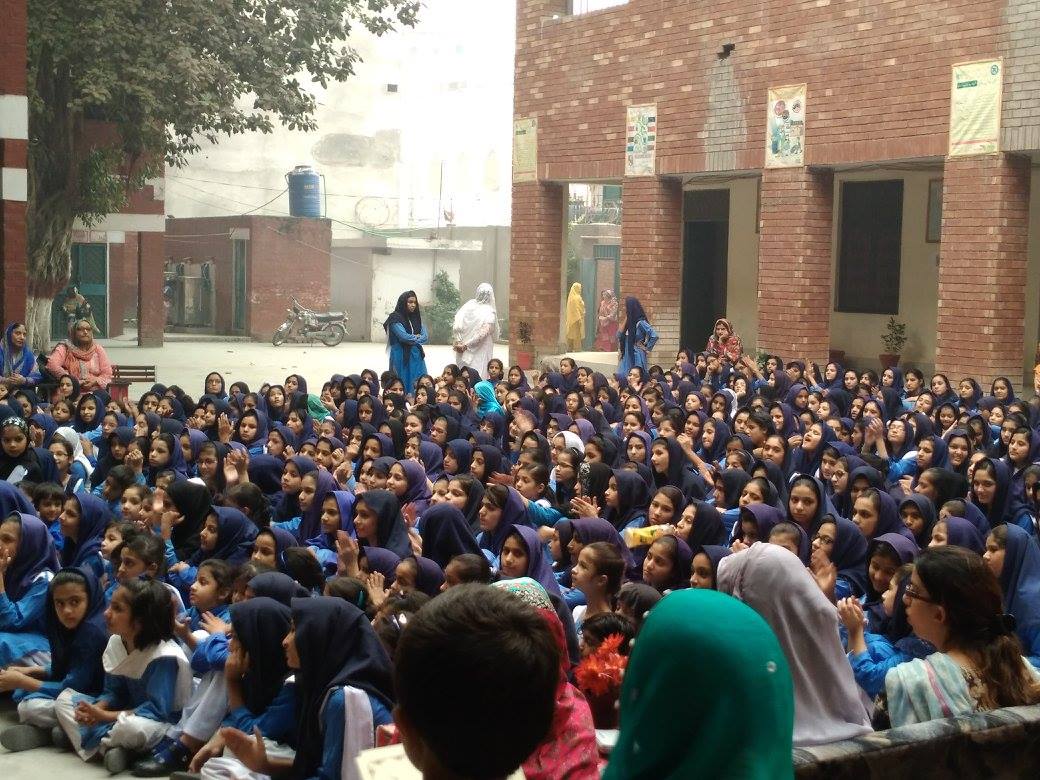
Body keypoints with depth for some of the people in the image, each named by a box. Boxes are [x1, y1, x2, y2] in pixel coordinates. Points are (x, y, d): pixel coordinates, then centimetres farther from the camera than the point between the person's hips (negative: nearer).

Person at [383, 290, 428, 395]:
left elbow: (425, 336, 5)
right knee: (403, 384, -5)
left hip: (416, 356, 6)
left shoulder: (417, 318, 13)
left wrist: (412, 338, -9)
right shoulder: (395, 318, -5)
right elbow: (404, 336, -15)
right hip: (402, 356, -5)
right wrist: (417, 338, 0)